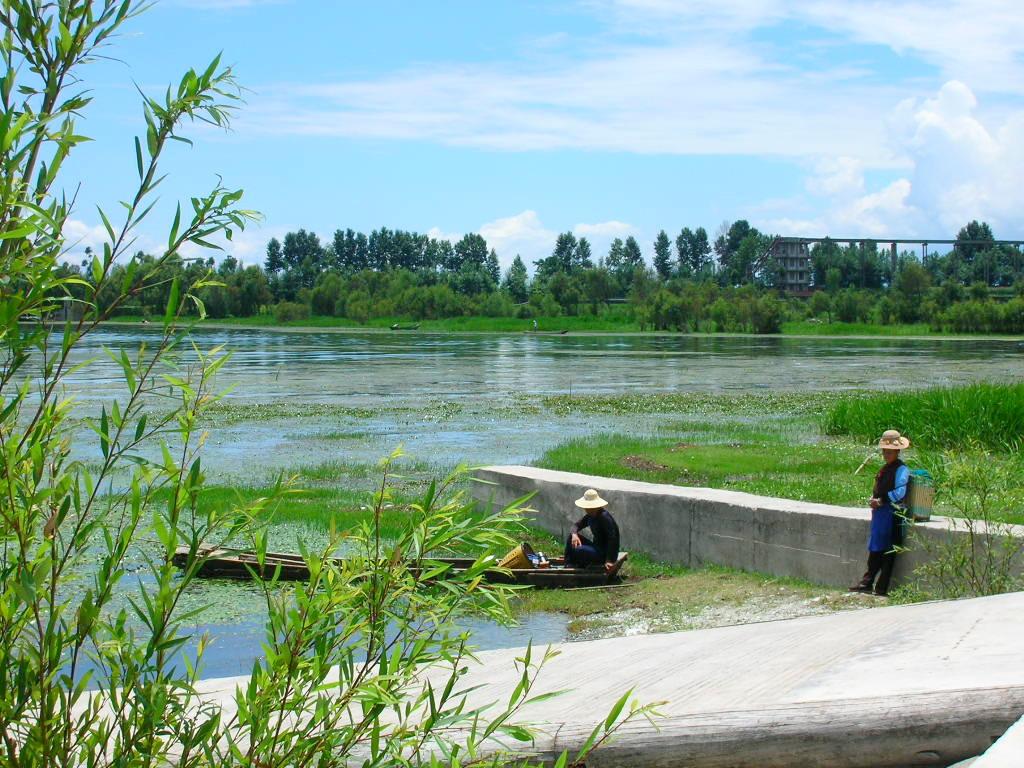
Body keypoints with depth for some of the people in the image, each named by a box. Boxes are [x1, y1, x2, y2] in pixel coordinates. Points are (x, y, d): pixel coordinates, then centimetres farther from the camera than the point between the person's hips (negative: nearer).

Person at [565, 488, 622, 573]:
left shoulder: (604, 517, -23)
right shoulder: (590, 515, 4)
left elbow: (612, 539, -26)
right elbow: (576, 525, 11)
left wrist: (609, 561, -30)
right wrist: (574, 534, -15)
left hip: (606, 553, -9)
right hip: (597, 547, 9)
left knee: (576, 550, -26)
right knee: (571, 537, 1)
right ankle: (567, 566, 0)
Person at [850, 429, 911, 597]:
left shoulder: (901, 470, -12)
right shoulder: (884, 468, 17)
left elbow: (899, 493, -21)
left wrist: (881, 501, -14)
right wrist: (873, 500, 7)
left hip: (892, 513, -9)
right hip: (879, 513, 9)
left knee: (887, 552, -2)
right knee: (874, 549, 11)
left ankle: (881, 588, 2)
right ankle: (867, 583, 16)